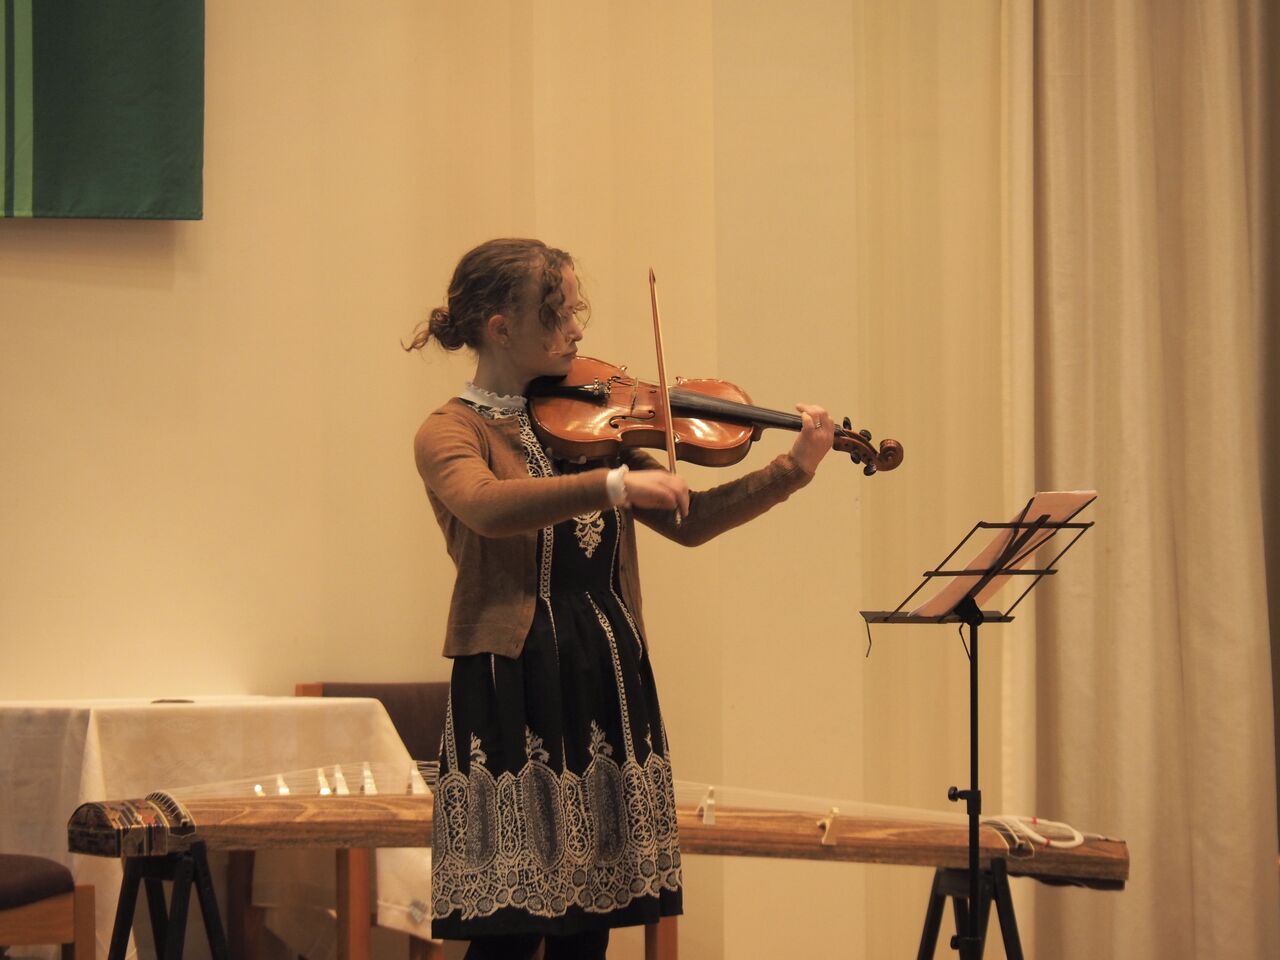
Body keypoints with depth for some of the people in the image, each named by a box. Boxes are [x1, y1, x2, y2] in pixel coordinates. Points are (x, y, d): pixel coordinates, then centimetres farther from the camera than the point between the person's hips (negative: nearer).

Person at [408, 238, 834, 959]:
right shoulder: (451, 433, -4)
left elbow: (686, 522, 11)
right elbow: (487, 507, -27)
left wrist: (792, 471, 2)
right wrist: (615, 484, -34)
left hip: (611, 682, 6)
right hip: (516, 687, -6)